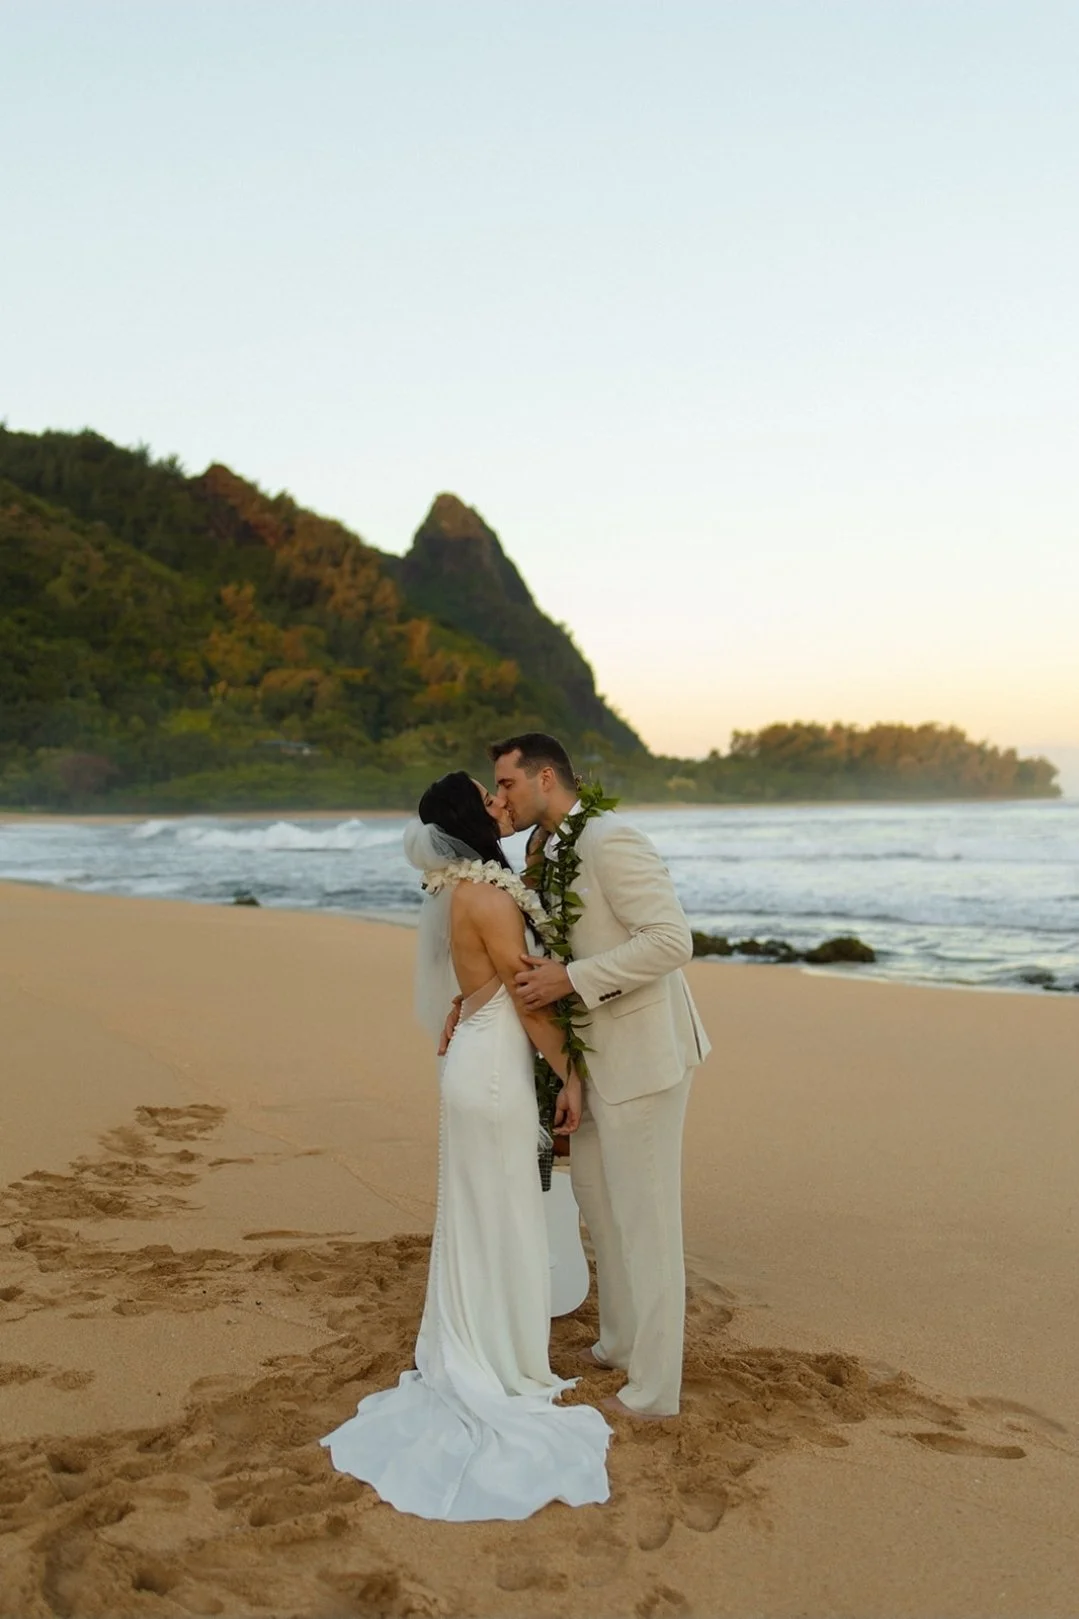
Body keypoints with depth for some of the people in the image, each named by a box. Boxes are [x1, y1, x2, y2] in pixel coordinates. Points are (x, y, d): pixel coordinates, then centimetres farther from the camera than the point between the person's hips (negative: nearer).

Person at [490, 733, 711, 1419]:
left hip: (641, 1055, -10)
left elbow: (672, 939, -26)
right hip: (598, 1054, 10)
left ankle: (653, 1388, 17)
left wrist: (571, 979, -26)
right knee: (596, 1190, 22)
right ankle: (622, 1341, 40)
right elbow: (550, 946, 16)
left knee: (646, 1220, 2)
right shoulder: (552, 853, 9)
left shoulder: (610, 840, -20)